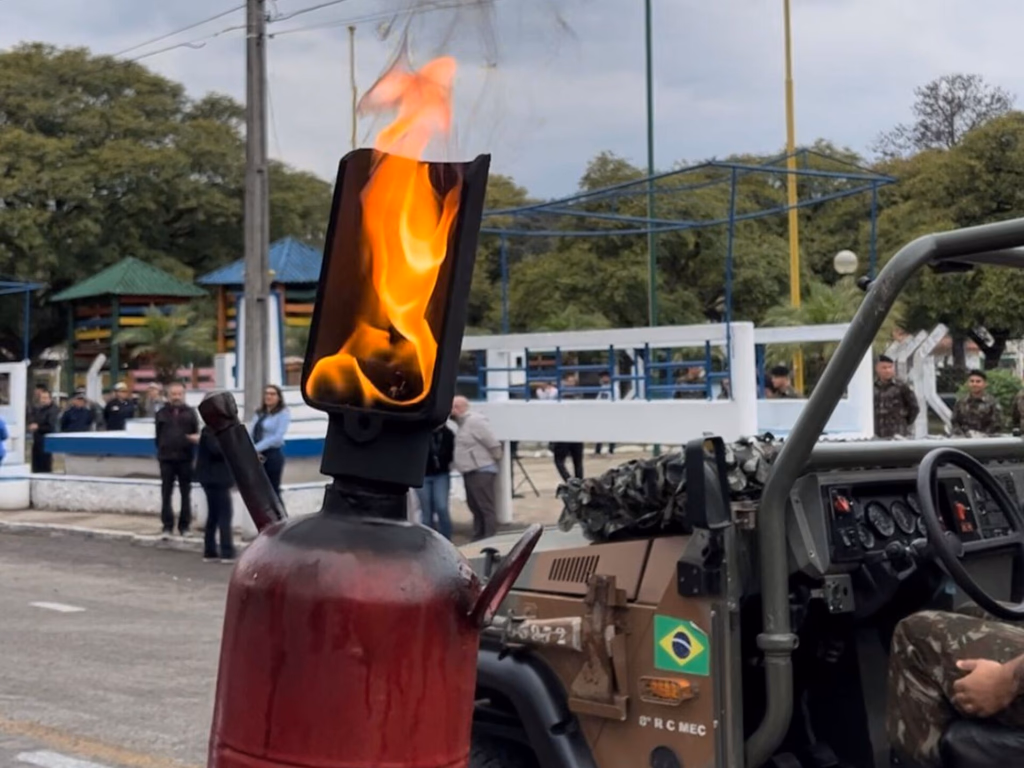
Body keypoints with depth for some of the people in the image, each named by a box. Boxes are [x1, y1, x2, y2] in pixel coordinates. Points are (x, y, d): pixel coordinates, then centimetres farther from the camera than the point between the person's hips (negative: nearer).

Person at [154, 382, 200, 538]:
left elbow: (197, 432, 5)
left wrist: (196, 438, -16)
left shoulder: (190, 412, 5)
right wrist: (160, 450, 5)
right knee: (166, 493, 1)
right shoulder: (161, 413, 6)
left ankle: (184, 525, 14)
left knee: (186, 493, 6)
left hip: (185, 458, 0)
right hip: (166, 458, 0)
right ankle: (167, 526, 7)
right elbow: (158, 435, 10)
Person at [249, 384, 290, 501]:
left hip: (273, 455, -6)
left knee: (273, 491, -1)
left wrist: (257, 448, -19)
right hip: (258, 455, 6)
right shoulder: (259, 413, 13)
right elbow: (250, 434, 7)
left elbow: (278, 436, -15)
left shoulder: (283, 413, -5)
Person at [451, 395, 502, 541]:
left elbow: (493, 444, -17)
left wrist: (495, 460, -6)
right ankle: (478, 539, 23)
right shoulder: (464, 423, 15)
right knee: (475, 507, 15)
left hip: (482, 472, -10)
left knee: (486, 508, -6)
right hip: (470, 473, 10)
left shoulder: (475, 421, -16)